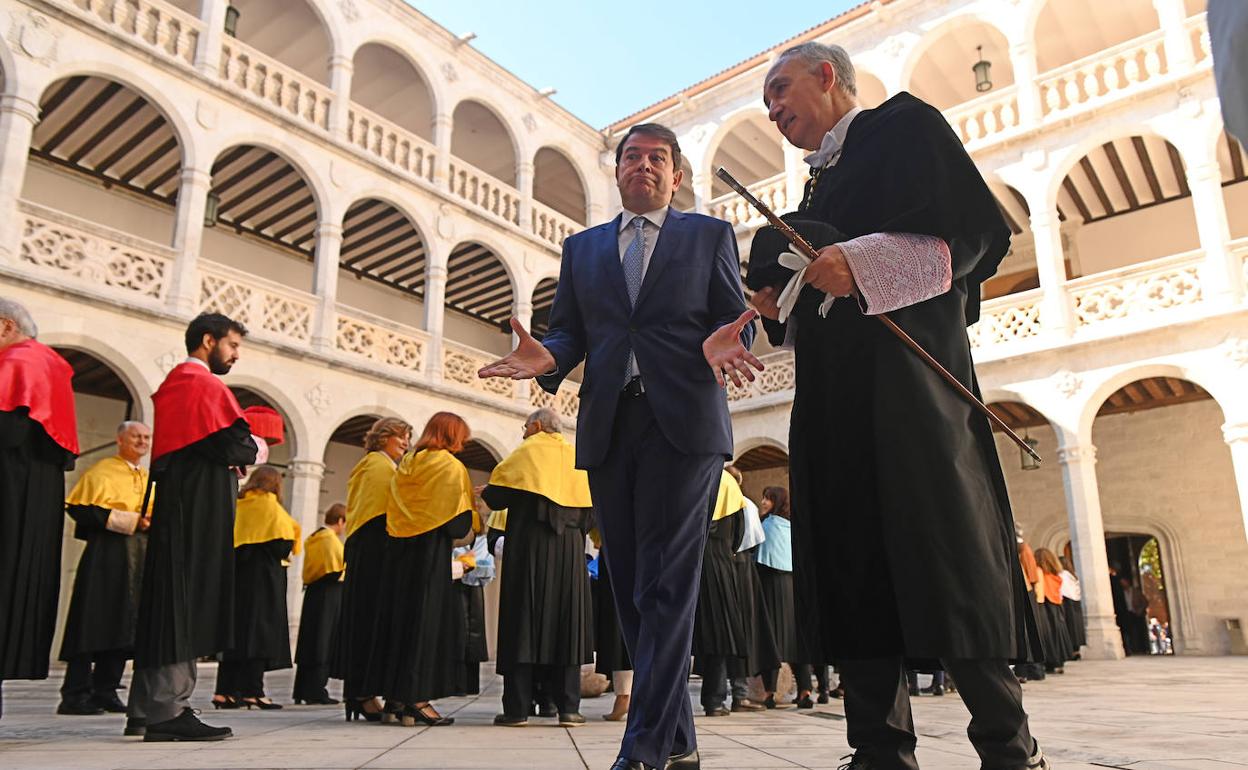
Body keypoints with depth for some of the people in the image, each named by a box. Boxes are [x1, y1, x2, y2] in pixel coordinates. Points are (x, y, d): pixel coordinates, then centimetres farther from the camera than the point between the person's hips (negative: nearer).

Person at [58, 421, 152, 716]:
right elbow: (81, 509, -11)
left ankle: (105, 692, 11)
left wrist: (152, 521, 1)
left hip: (140, 557, 7)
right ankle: (75, 694, -2)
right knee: (96, 622, -7)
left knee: (122, 625, 5)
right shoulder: (103, 471, -1)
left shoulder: (148, 478, 20)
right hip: (107, 553, -7)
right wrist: (130, 520, -15)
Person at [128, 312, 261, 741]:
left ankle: (145, 708, 18)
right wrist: (256, 451, 1)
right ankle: (168, 711, -9)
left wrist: (239, 452, 11)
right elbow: (230, 445, -20)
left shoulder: (173, 383, 22)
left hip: (174, 504, 10)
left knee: (169, 601, 12)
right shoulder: (203, 384, -10)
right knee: (187, 599, -10)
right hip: (199, 507, -10)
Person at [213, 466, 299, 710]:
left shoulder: (238, 504, 13)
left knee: (235, 629, 9)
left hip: (236, 572, 7)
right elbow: (283, 542, -12)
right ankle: (252, 692, -9)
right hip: (262, 576, -7)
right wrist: (282, 554, 7)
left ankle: (225, 691, 10)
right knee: (259, 630, -6)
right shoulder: (269, 504, -5)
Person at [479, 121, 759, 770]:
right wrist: (547, 357, -10)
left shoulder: (710, 234, 14)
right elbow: (569, 330, 13)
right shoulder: (582, 247, 21)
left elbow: (734, 319, 6)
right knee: (630, 587, 4)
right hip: (607, 426, 4)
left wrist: (720, 345, -18)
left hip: (682, 422, -3)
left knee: (666, 584, -9)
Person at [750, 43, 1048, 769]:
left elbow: (978, 230, -8)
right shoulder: (820, 183, 26)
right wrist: (783, 308, 6)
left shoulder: (903, 126, 5)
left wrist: (863, 264, -20)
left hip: (904, 380, -7)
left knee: (941, 553, -7)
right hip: (833, 395, 8)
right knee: (854, 567, 2)